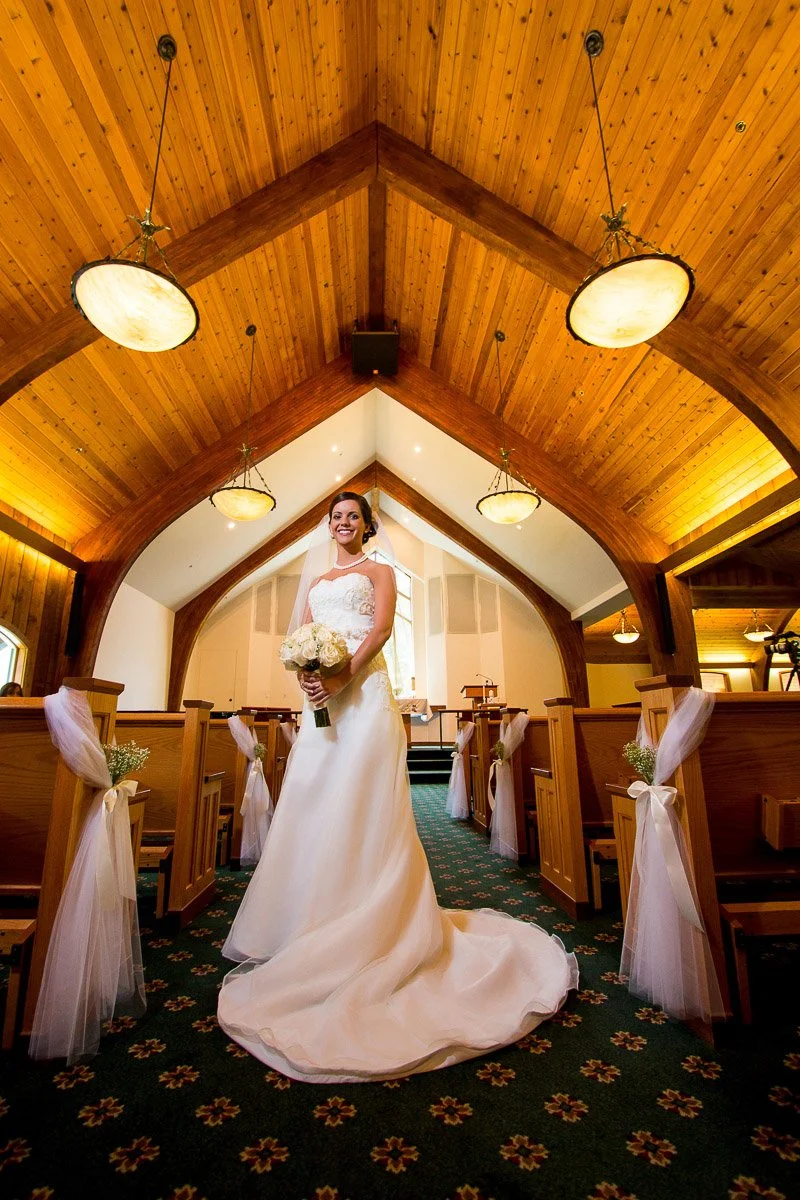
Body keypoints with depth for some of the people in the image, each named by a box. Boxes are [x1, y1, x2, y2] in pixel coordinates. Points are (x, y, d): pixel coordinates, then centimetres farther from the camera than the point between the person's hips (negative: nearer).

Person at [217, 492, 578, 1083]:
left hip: (364, 690, -5)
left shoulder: (379, 571, 10)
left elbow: (381, 627, -7)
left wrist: (343, 676, -19)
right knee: (314, 802, 6)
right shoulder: (318, 582, 25)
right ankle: (313, 919, 19)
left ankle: (368, 925, 6)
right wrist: (305, 672, -9)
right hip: (322, 694, 6)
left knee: (361, 802, -6)